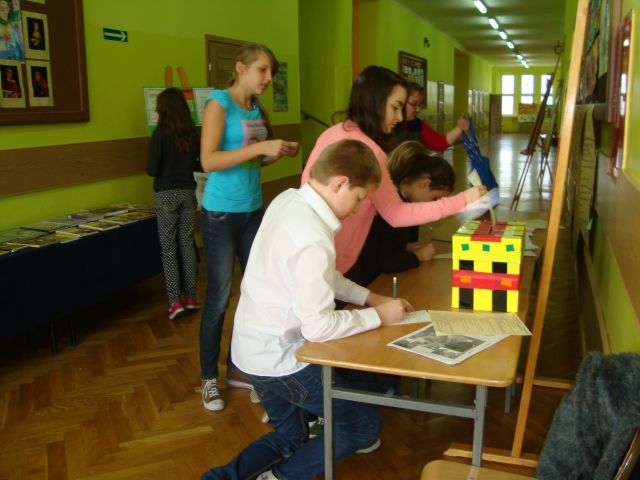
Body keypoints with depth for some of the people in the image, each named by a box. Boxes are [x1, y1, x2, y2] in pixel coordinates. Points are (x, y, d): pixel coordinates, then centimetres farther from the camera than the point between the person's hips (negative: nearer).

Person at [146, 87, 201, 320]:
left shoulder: (160, 134, -12)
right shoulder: (194, 133, -2)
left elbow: (152, 170, -13)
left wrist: (164, 168, 8)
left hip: (167, 195, -4)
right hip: (188, 193, 4)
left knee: (169, 246, 4)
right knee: (187, 242, 12)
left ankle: (175, 301, 1)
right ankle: (191, 297, 17)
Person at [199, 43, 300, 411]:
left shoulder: (256, 108, 10)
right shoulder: (219, 103, -10)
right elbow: (209, 161, -21)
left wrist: (280, 153, -1)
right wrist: (259, 147, -25)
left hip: (254, 211, 7)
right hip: (221, 214, -7)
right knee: (219, 298, 2)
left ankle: (239, 368, 27)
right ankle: (209, 378, 19)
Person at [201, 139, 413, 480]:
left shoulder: (287, 200, -2)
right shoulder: (313, 240, -29)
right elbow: (319, 327, -25)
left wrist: (368, 297, 6)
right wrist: (378, 316, -12)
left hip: (252, 347, 9)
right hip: (279, 361, -9)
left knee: (289, 440, 25)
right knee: (366, 426, 9)